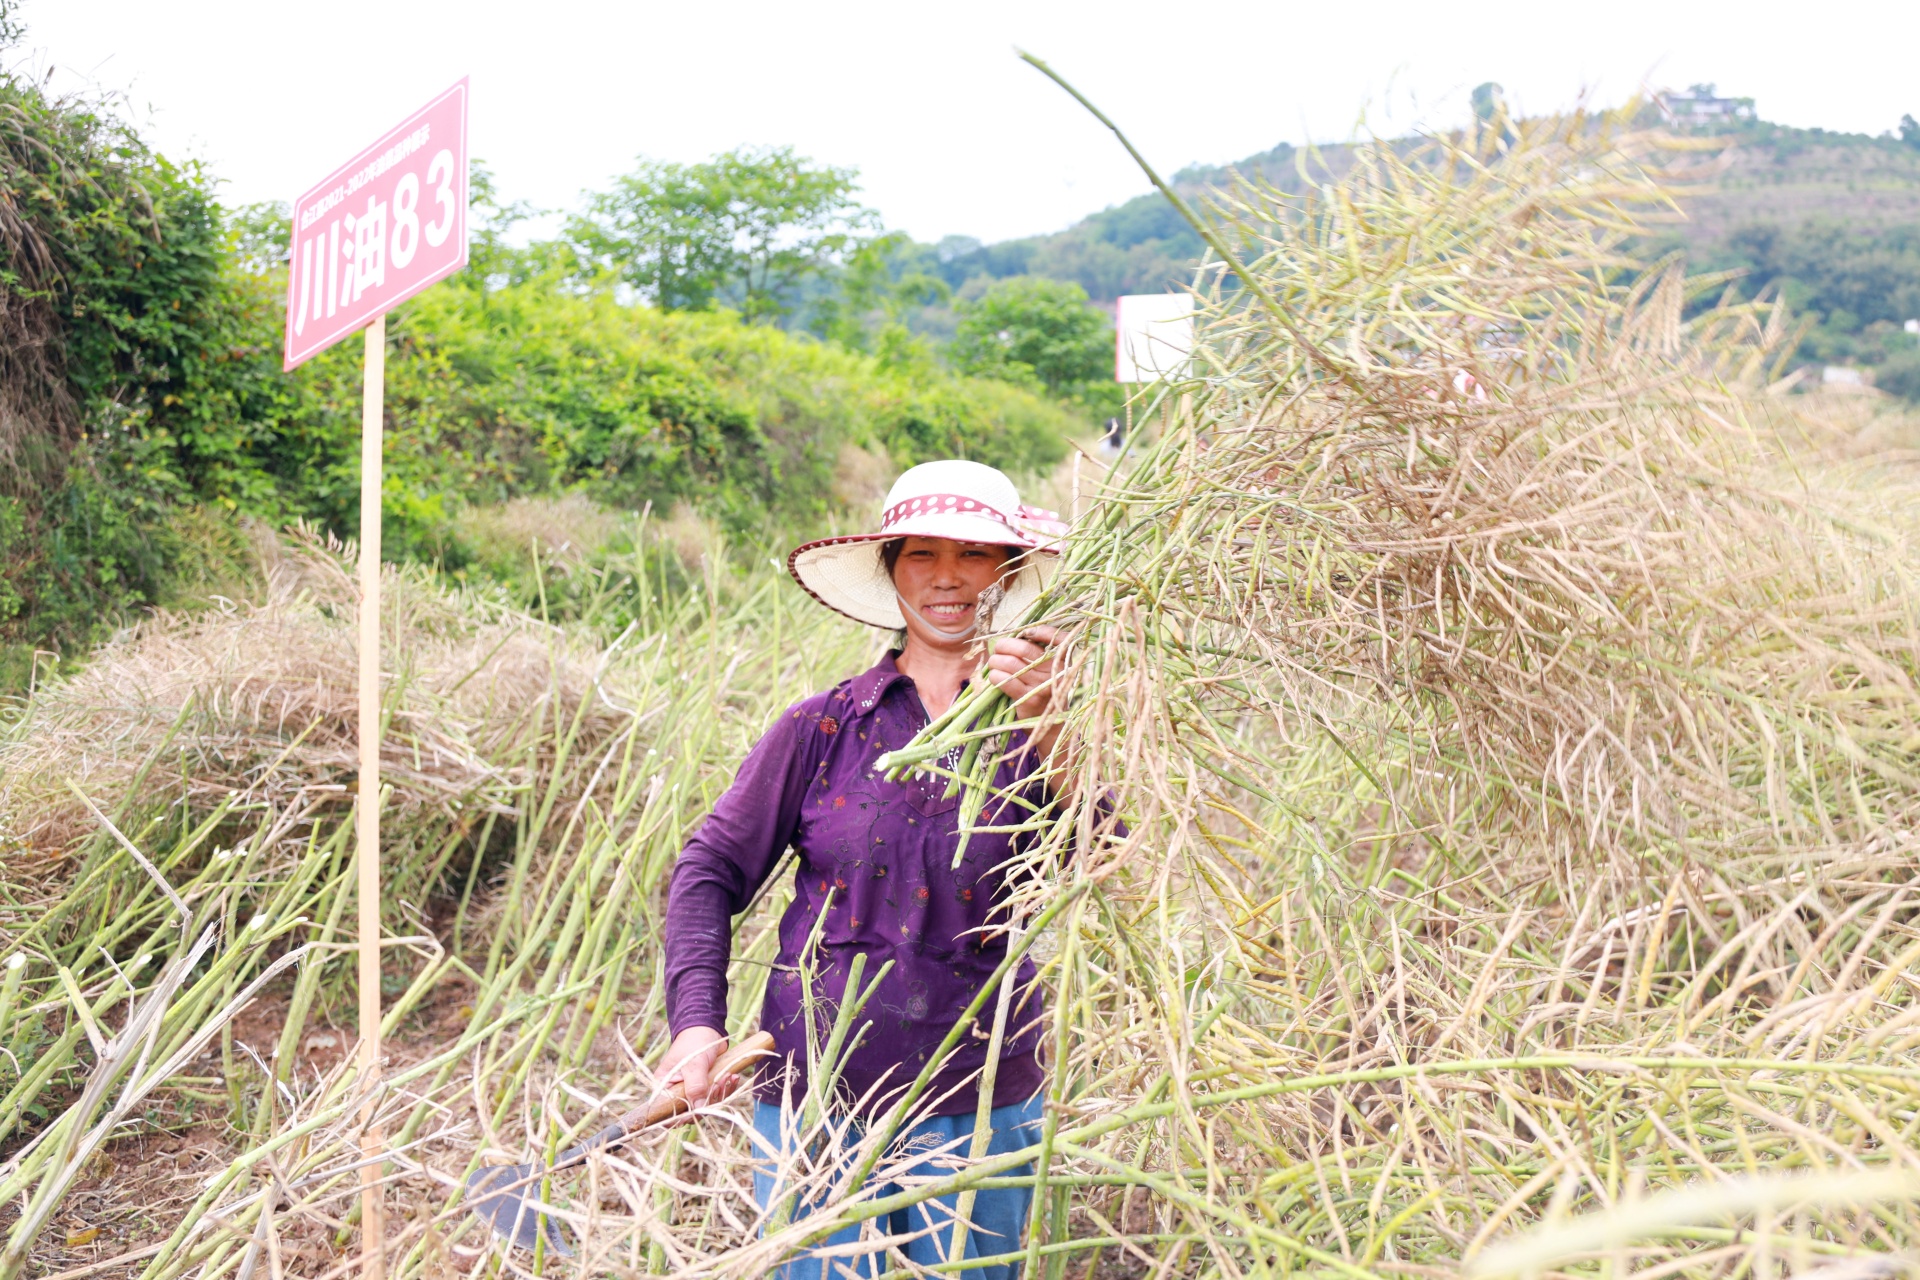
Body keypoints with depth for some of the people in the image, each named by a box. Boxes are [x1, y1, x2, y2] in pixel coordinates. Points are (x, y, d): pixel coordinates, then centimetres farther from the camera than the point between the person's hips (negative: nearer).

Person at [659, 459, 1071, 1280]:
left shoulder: (1039, 721, -2)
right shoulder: (824, 727, -1)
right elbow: (710, 872, 4)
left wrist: (1046, 725, -31)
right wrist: (696, 1022, -7)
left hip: (977, 1107, 0)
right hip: (815, 1095, 0)